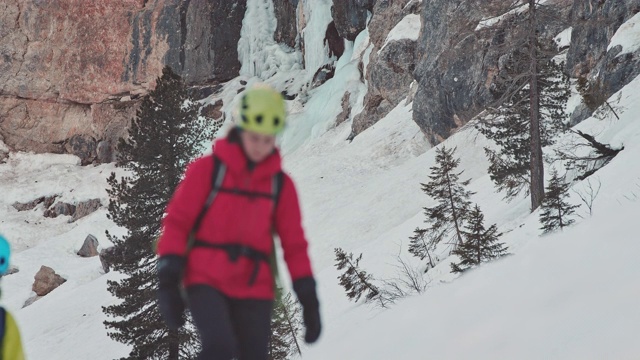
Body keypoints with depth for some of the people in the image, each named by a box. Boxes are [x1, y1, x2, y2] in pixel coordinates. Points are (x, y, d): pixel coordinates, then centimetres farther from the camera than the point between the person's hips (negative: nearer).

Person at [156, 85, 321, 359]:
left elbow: (294, 244, 10)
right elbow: (177, 222, -2)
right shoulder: (207, 169, -2)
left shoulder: (280, 184, 7)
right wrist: (168, 282, -10)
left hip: (254, 290, 3)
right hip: (206, 282, -3)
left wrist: (308, 299, 4)